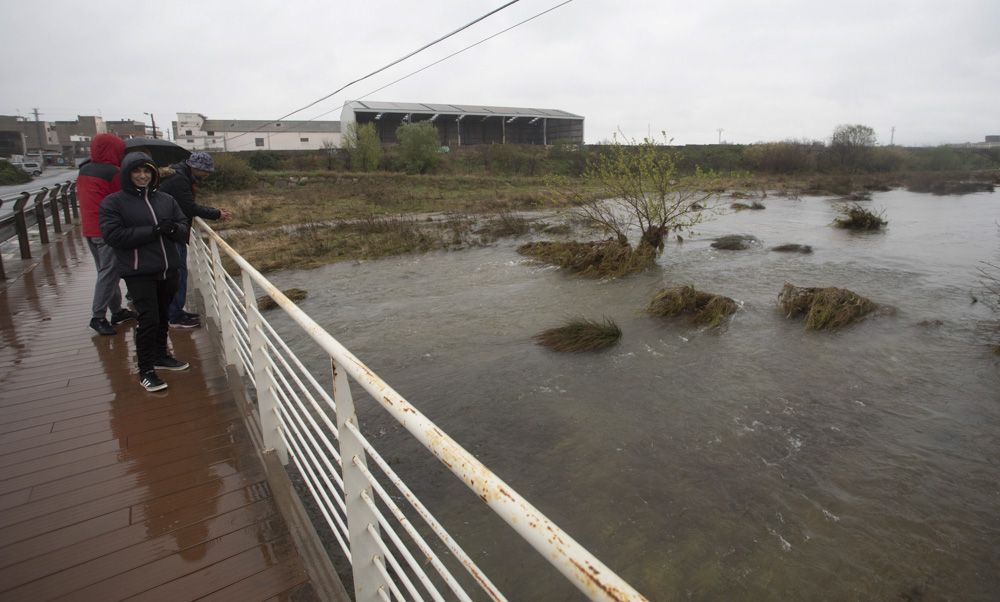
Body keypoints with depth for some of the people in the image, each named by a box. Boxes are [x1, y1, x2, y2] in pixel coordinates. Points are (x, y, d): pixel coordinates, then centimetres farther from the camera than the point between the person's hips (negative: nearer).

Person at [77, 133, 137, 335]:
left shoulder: (83, 171, 11)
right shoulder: (112, 172, -13)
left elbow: (80, 197, 18)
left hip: (89, 228, 8)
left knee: (106, 271, 14)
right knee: (108, 273, -4)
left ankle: (116, 310, 20)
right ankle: (98, 317, -3)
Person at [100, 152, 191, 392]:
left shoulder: (166, 199, 9)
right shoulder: (113, 202, -3)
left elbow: (184, 227, 11)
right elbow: (113, 235, -14)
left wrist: (173, 228, -13)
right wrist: (153, 231, -20)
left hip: (168, 269, 5)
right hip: (138, 272, -5)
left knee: (162, 316, 16)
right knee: (149, 319, -9)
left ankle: (160, 356, 35)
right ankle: (145, 370, 6)